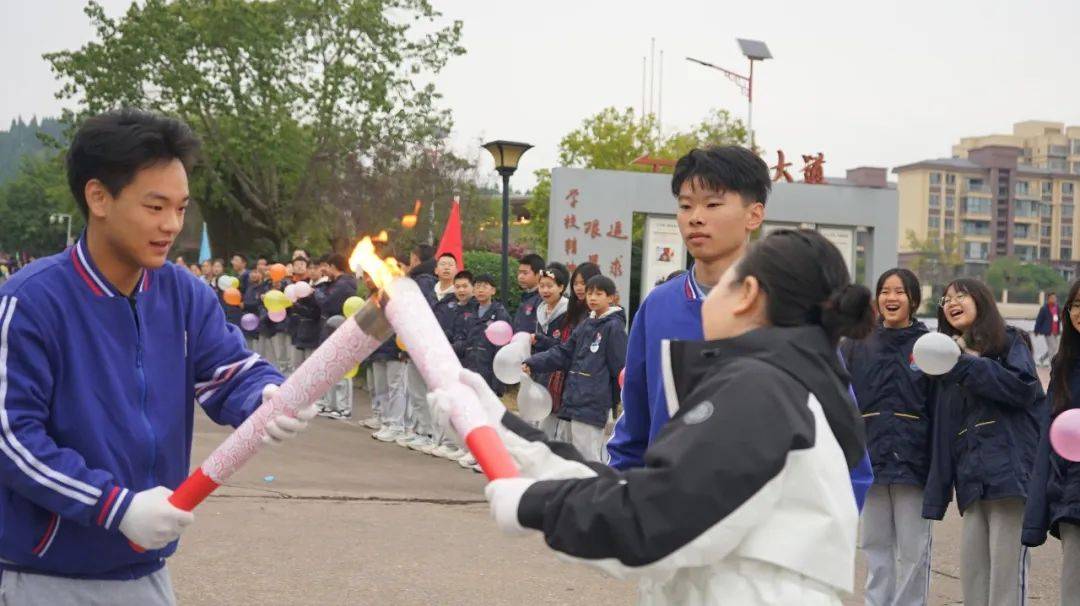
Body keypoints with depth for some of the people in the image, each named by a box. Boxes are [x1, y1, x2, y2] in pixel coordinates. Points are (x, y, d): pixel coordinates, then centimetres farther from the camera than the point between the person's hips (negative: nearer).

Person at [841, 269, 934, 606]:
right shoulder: (858, 345, 7)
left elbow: (941, 409, 0)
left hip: (914, 463, -2)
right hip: (870, 461, 3)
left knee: (913, 548, 2)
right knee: (875, 545, 11)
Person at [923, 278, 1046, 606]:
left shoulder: (1009, 341, 4)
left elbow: (1024, 388, -15)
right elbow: (944, 430, 16)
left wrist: (968, 363, -13)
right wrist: (937, 491, 10)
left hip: (1010, 467, -6)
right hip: (972, 477, 6)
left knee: (1006, 564, -9)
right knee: (972, 565, 6)